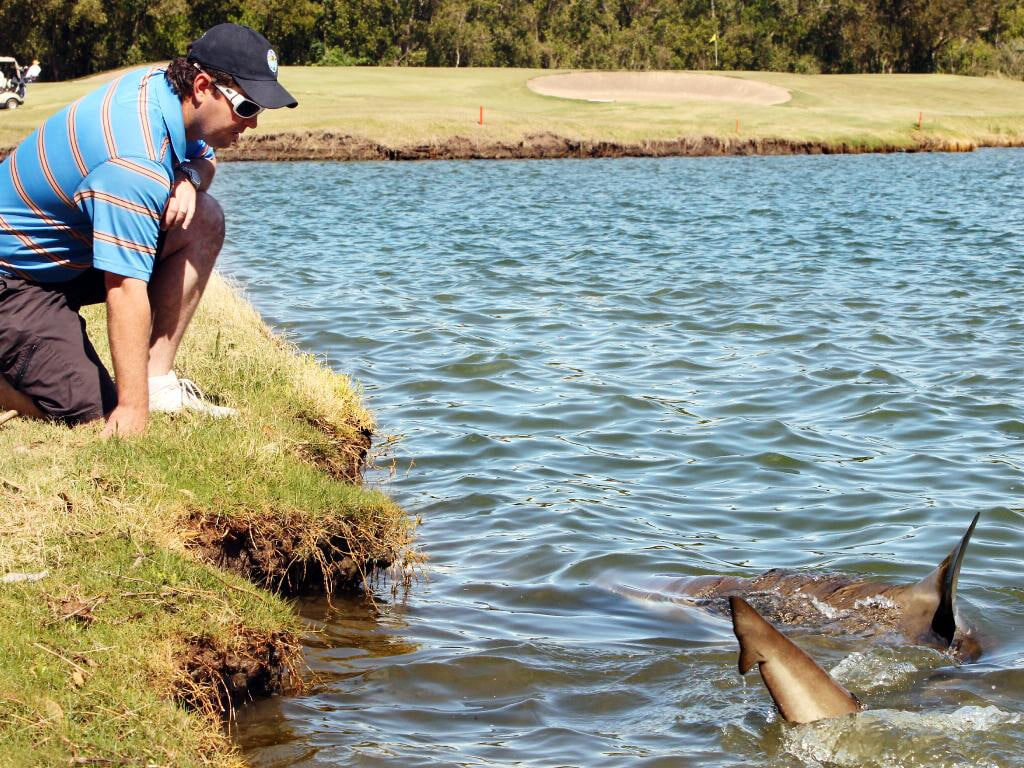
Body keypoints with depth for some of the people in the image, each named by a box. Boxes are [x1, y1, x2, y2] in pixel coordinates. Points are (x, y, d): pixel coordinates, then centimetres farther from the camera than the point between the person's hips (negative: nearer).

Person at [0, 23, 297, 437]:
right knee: (92, 414, -20)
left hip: (70, 246, 9)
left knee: (203, 219, -4)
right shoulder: (135, 164, -32)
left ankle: (158, 381, -3)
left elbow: (205, 157, 17)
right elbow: (126, 290, -35)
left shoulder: (158, 81, -4)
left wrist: (190, 177, -9)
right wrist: (133, 409, -34)